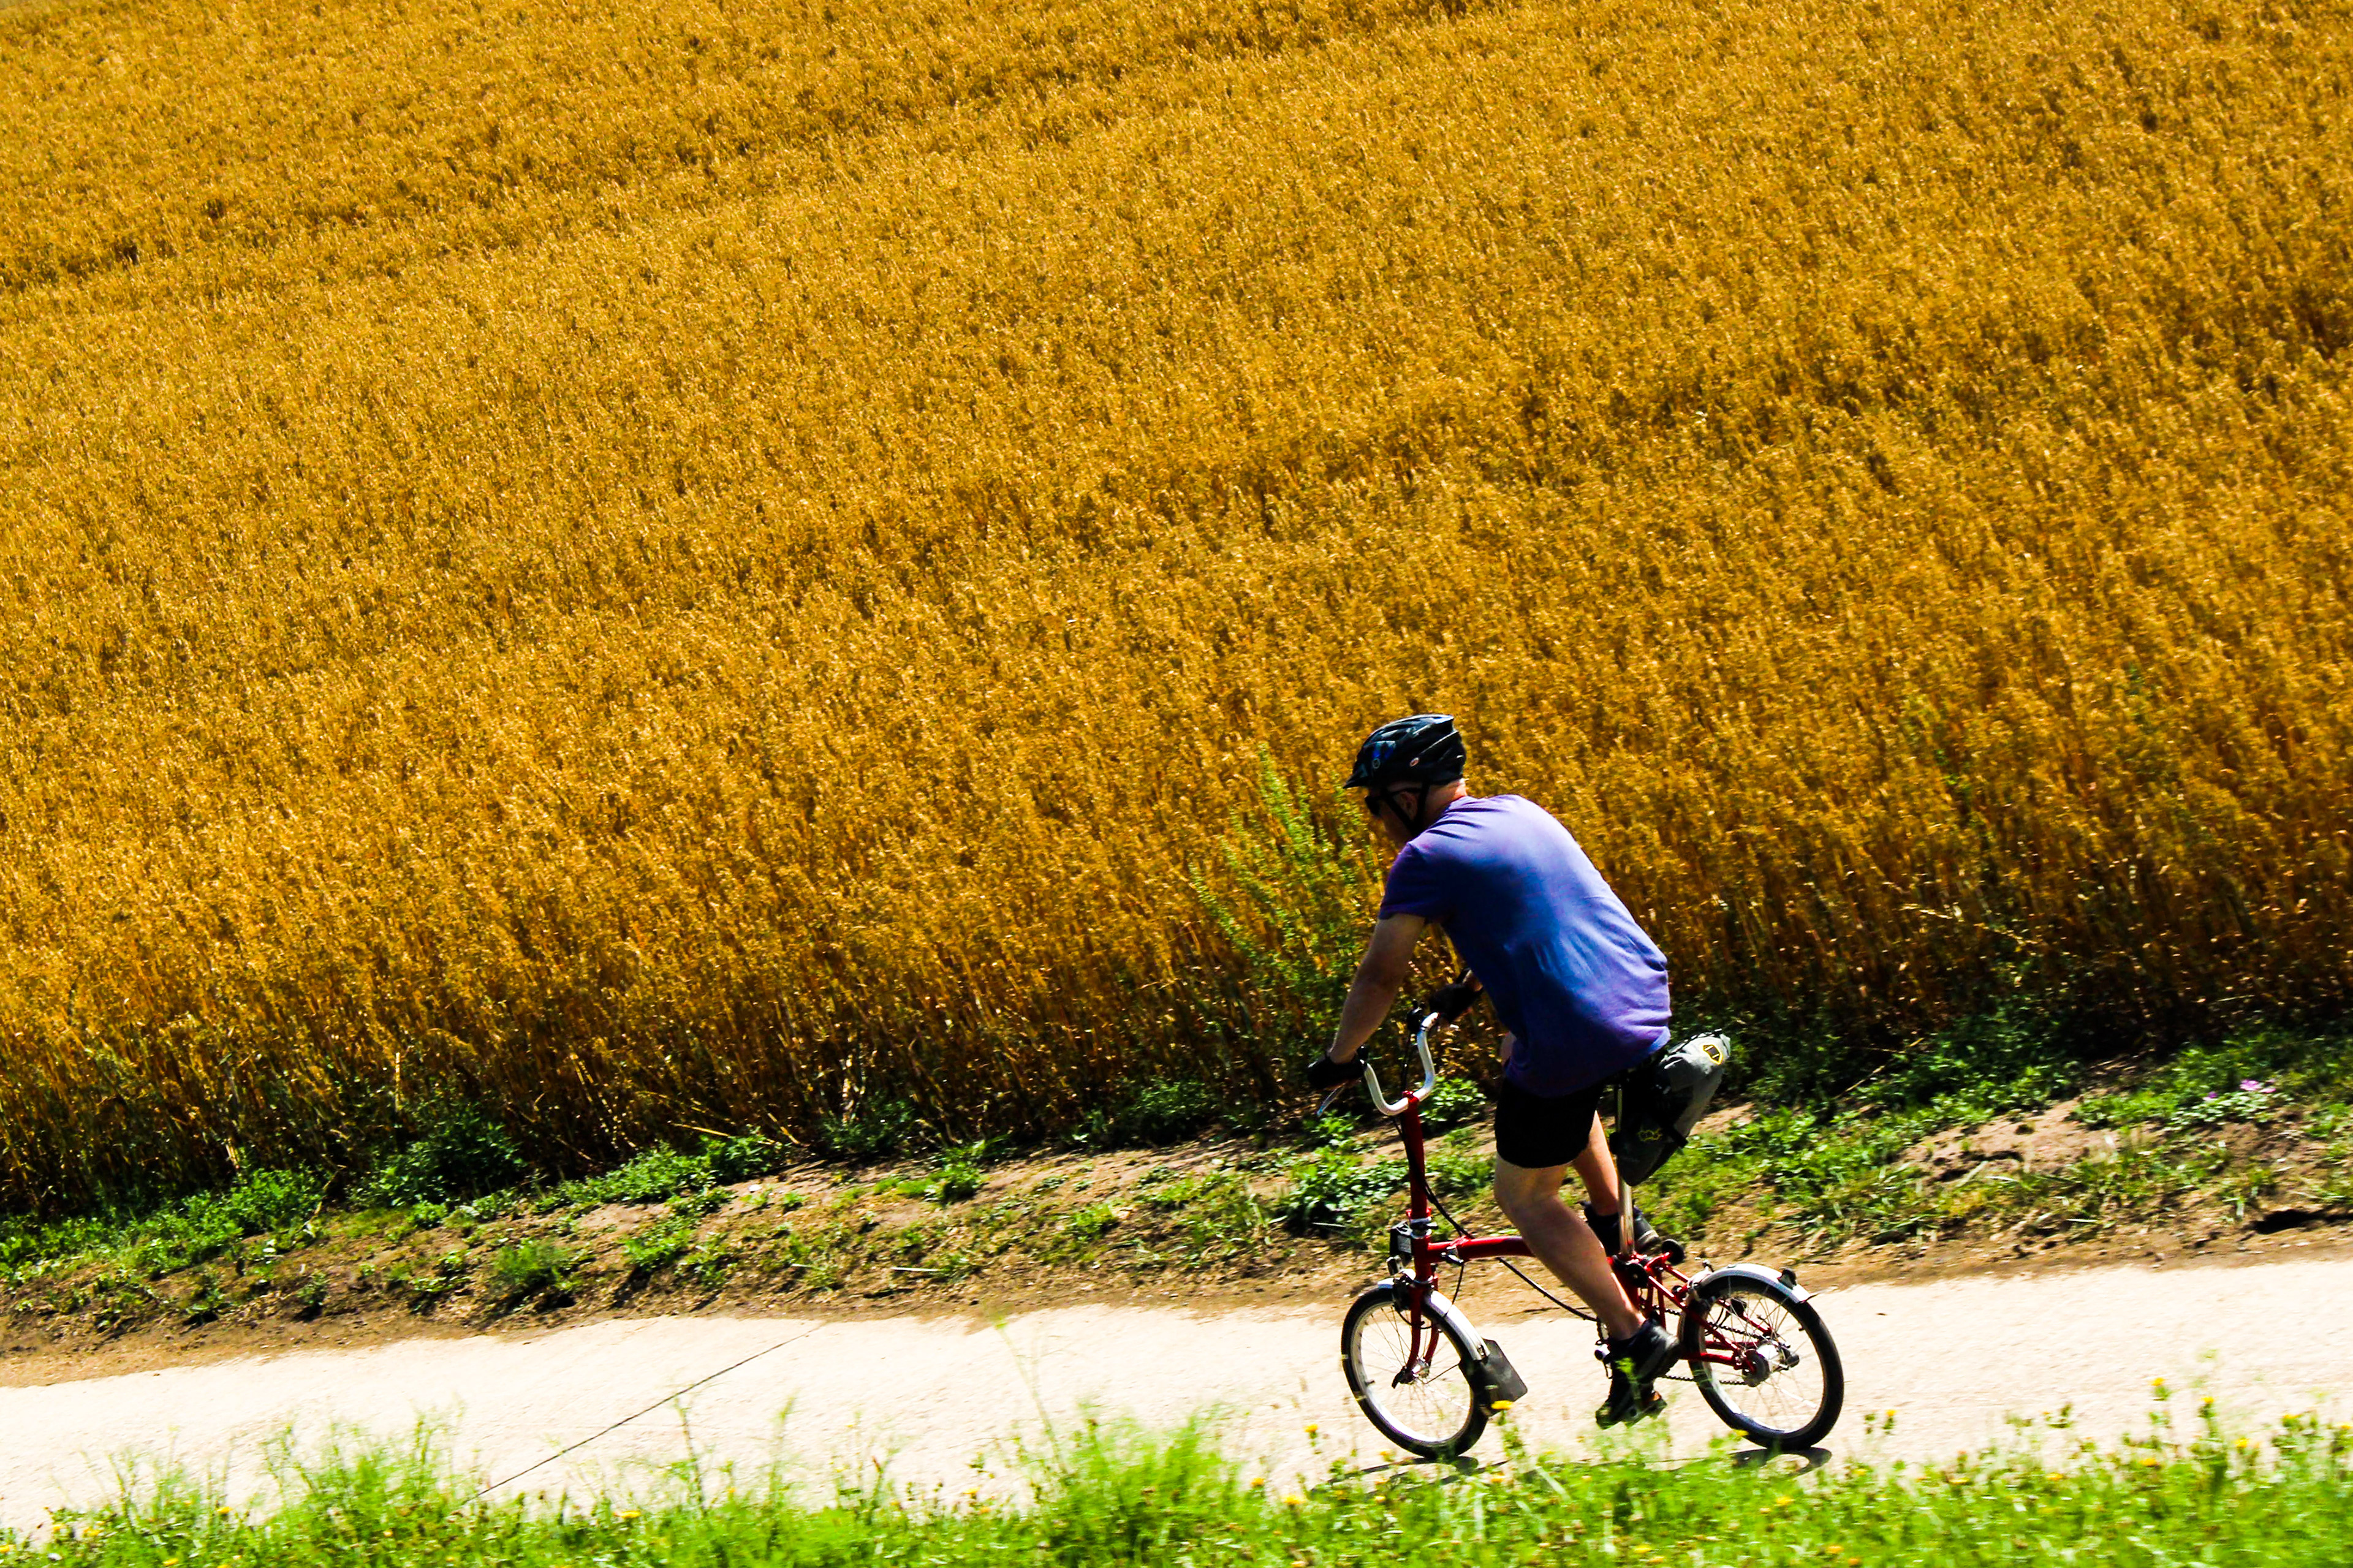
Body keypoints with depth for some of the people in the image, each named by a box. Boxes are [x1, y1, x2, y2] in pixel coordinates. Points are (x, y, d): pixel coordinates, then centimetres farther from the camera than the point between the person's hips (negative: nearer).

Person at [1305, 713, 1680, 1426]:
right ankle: (1616, 1219, 31)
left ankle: (1634, 1339, 1)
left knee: (1523, 1193, 11)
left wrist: (1338, 1059, 8)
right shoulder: (1521, 814, 17)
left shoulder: (1427, 859, -6)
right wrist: (1468, 989, 45)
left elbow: (1380, 974, -6)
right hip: (1646, 1002, 8)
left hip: (1573, 1041, -8)